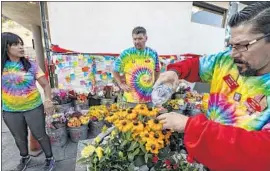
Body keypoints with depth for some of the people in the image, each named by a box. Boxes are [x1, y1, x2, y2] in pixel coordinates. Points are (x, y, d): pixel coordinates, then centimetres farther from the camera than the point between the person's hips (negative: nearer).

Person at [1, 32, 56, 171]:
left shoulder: (30, 65, -8)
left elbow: (45, 84, -8)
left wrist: (48, 100, -23)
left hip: (34, 108, -2)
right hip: (10, 111, 3)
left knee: (40, 135, 9)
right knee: (19, 138, 21)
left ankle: (49, 158, 31)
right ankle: (24, 158, 48)